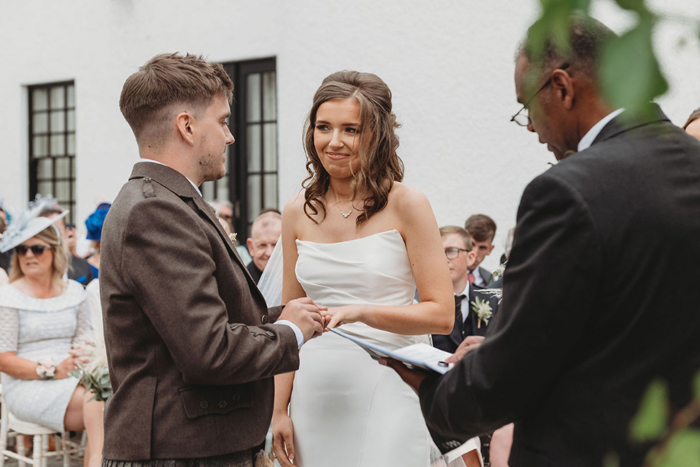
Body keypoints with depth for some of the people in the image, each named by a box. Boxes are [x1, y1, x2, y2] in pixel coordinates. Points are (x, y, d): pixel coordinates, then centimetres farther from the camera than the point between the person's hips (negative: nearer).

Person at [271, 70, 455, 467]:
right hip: (316, 394, 4)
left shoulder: (406, 205, -4)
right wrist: (279, 408, 7)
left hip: (387, 393, -3)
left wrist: (360, 312, -20)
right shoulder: (298, 213, 8)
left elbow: (441, 314, -8)